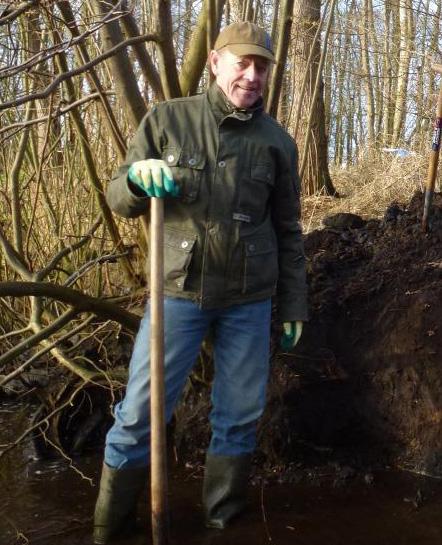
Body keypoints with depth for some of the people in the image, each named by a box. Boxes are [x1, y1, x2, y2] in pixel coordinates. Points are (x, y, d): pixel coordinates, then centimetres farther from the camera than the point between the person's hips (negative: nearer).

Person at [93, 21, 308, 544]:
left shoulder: (277, 142, 2)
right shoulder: (167, 119, -2)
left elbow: (287, 231, 9)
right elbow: (119, 199, 1)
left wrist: (293, 304, 9)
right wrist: (139, 175, -22)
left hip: (249, 298, 2)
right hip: (179, 289, -1)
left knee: (239, 414, 10)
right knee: (138, 412, 1)